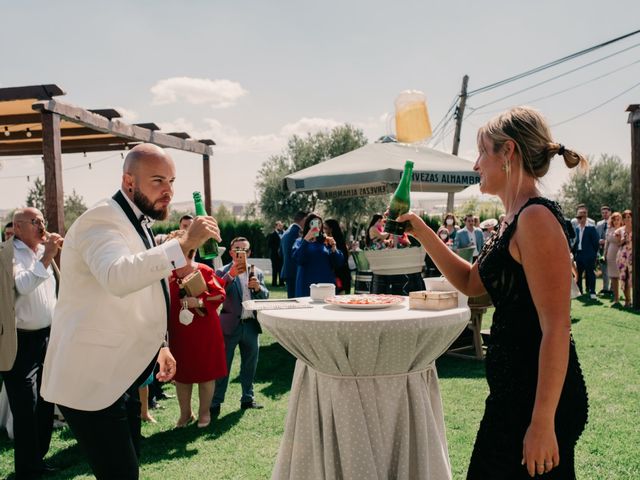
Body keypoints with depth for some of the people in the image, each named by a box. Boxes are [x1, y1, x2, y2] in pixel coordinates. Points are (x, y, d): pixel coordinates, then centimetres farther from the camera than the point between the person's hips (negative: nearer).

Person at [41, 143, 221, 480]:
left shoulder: (136, 222, 14)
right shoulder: (102, 219, -17)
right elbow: (117, 276, -40)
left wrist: (159, 345, 14)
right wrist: (184, 245, -42)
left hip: (118, 377, 10)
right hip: (91, 381, -10)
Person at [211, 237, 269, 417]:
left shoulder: (257, 273, 9)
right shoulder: (223, 272, -3)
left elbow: (265, 297, 5)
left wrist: (258, 288, -15)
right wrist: (231, 274, -28)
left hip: (251, 324, 5)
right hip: (230, 325, -4)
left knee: (250, 365, 15)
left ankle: (248, 399, 29)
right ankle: (215, 403, 6)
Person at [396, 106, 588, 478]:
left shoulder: (537, 218, -19)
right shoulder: (514, 222, 11)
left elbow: (556, 328, -23)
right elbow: (470, 282, 20)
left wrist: (543, 423, -22)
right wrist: (420, 230, 14)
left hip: (540, 397, -9)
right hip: (513, 391, 9)